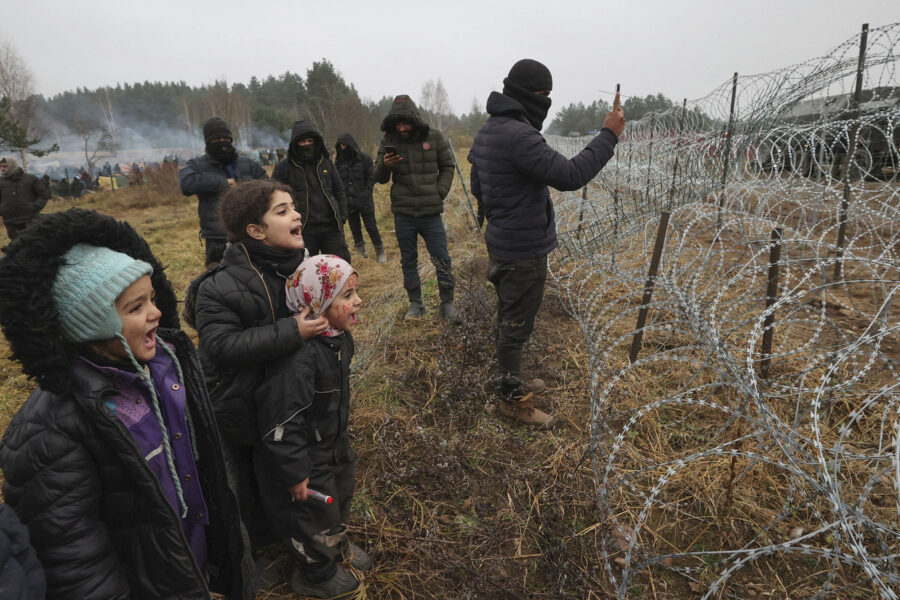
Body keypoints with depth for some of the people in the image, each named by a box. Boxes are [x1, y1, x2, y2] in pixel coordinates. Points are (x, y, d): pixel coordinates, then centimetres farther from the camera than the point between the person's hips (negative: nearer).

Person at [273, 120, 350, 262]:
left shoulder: (326, 162, 11)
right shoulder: (284, 166, -1)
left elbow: (339, 191, 17)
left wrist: (342, 217, 7)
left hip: (331, 228, 3)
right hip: (303, 231, -3)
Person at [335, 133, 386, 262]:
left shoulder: (364, 158, -3)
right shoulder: (339, 162, 7)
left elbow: (372, 178, -4)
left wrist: (366, 194, -13)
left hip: (364, 201, -3)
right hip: (348, 202, 3)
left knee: (371, 227, 0)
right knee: (355, 229, 11)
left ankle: (380, 251, 14)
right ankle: (361, 249, 27)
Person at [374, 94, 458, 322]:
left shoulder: (434, 137, -2)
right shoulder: (389, 141, 1)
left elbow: (448, 166, 10)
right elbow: (379, 178, 1)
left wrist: (440, 192, -4)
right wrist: (384, 165, -21)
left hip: (431, 213, -1)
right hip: (403, 214, 1)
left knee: (442, 260, 2)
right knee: (408, 261, 11)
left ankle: (447, 303, 18)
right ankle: (415, 303, 27)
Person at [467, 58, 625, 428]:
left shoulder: (487, 131, 10)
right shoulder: (519, 136, -23)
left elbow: (477, 186, 19)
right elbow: (570, 175, -28)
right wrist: (609, 135, -18)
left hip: (501, 244, 10)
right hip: (524, 251, -10)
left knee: (508, 319, 21)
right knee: (517, 325, 2)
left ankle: (511, 379, 39)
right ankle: (512, 399, 18)